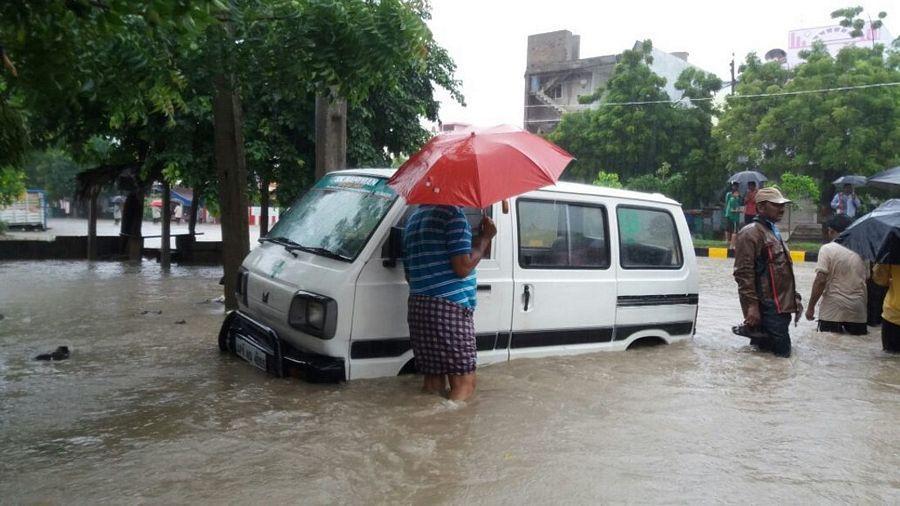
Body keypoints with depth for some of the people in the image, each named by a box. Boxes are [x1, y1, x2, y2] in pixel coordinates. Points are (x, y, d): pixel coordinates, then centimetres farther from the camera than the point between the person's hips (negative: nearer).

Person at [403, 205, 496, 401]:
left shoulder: (413, 219, 19)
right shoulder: (452, 213, -8)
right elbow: (463, 267, -15)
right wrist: (485, 237, -3)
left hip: (417, 306, 8)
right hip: (451, 308, -8)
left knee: (432, 384, 13)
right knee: (463, 385, -2)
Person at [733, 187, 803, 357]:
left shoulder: (773, 231, 20)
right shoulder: (750, 233, -11)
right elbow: (744, 273, -18)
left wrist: (794, 298, 23)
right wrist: (752, 305, -22)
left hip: (781, 305, 10)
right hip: (768, 307, -10)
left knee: (782, 350, 10)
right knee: (781, 349, -10)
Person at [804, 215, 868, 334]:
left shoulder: (827, 249, -8)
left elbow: (820, 281, -14)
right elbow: (866, 279, 14)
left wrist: (811, 307, -8)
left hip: (833, 312, -5)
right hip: (858, 312, 5)